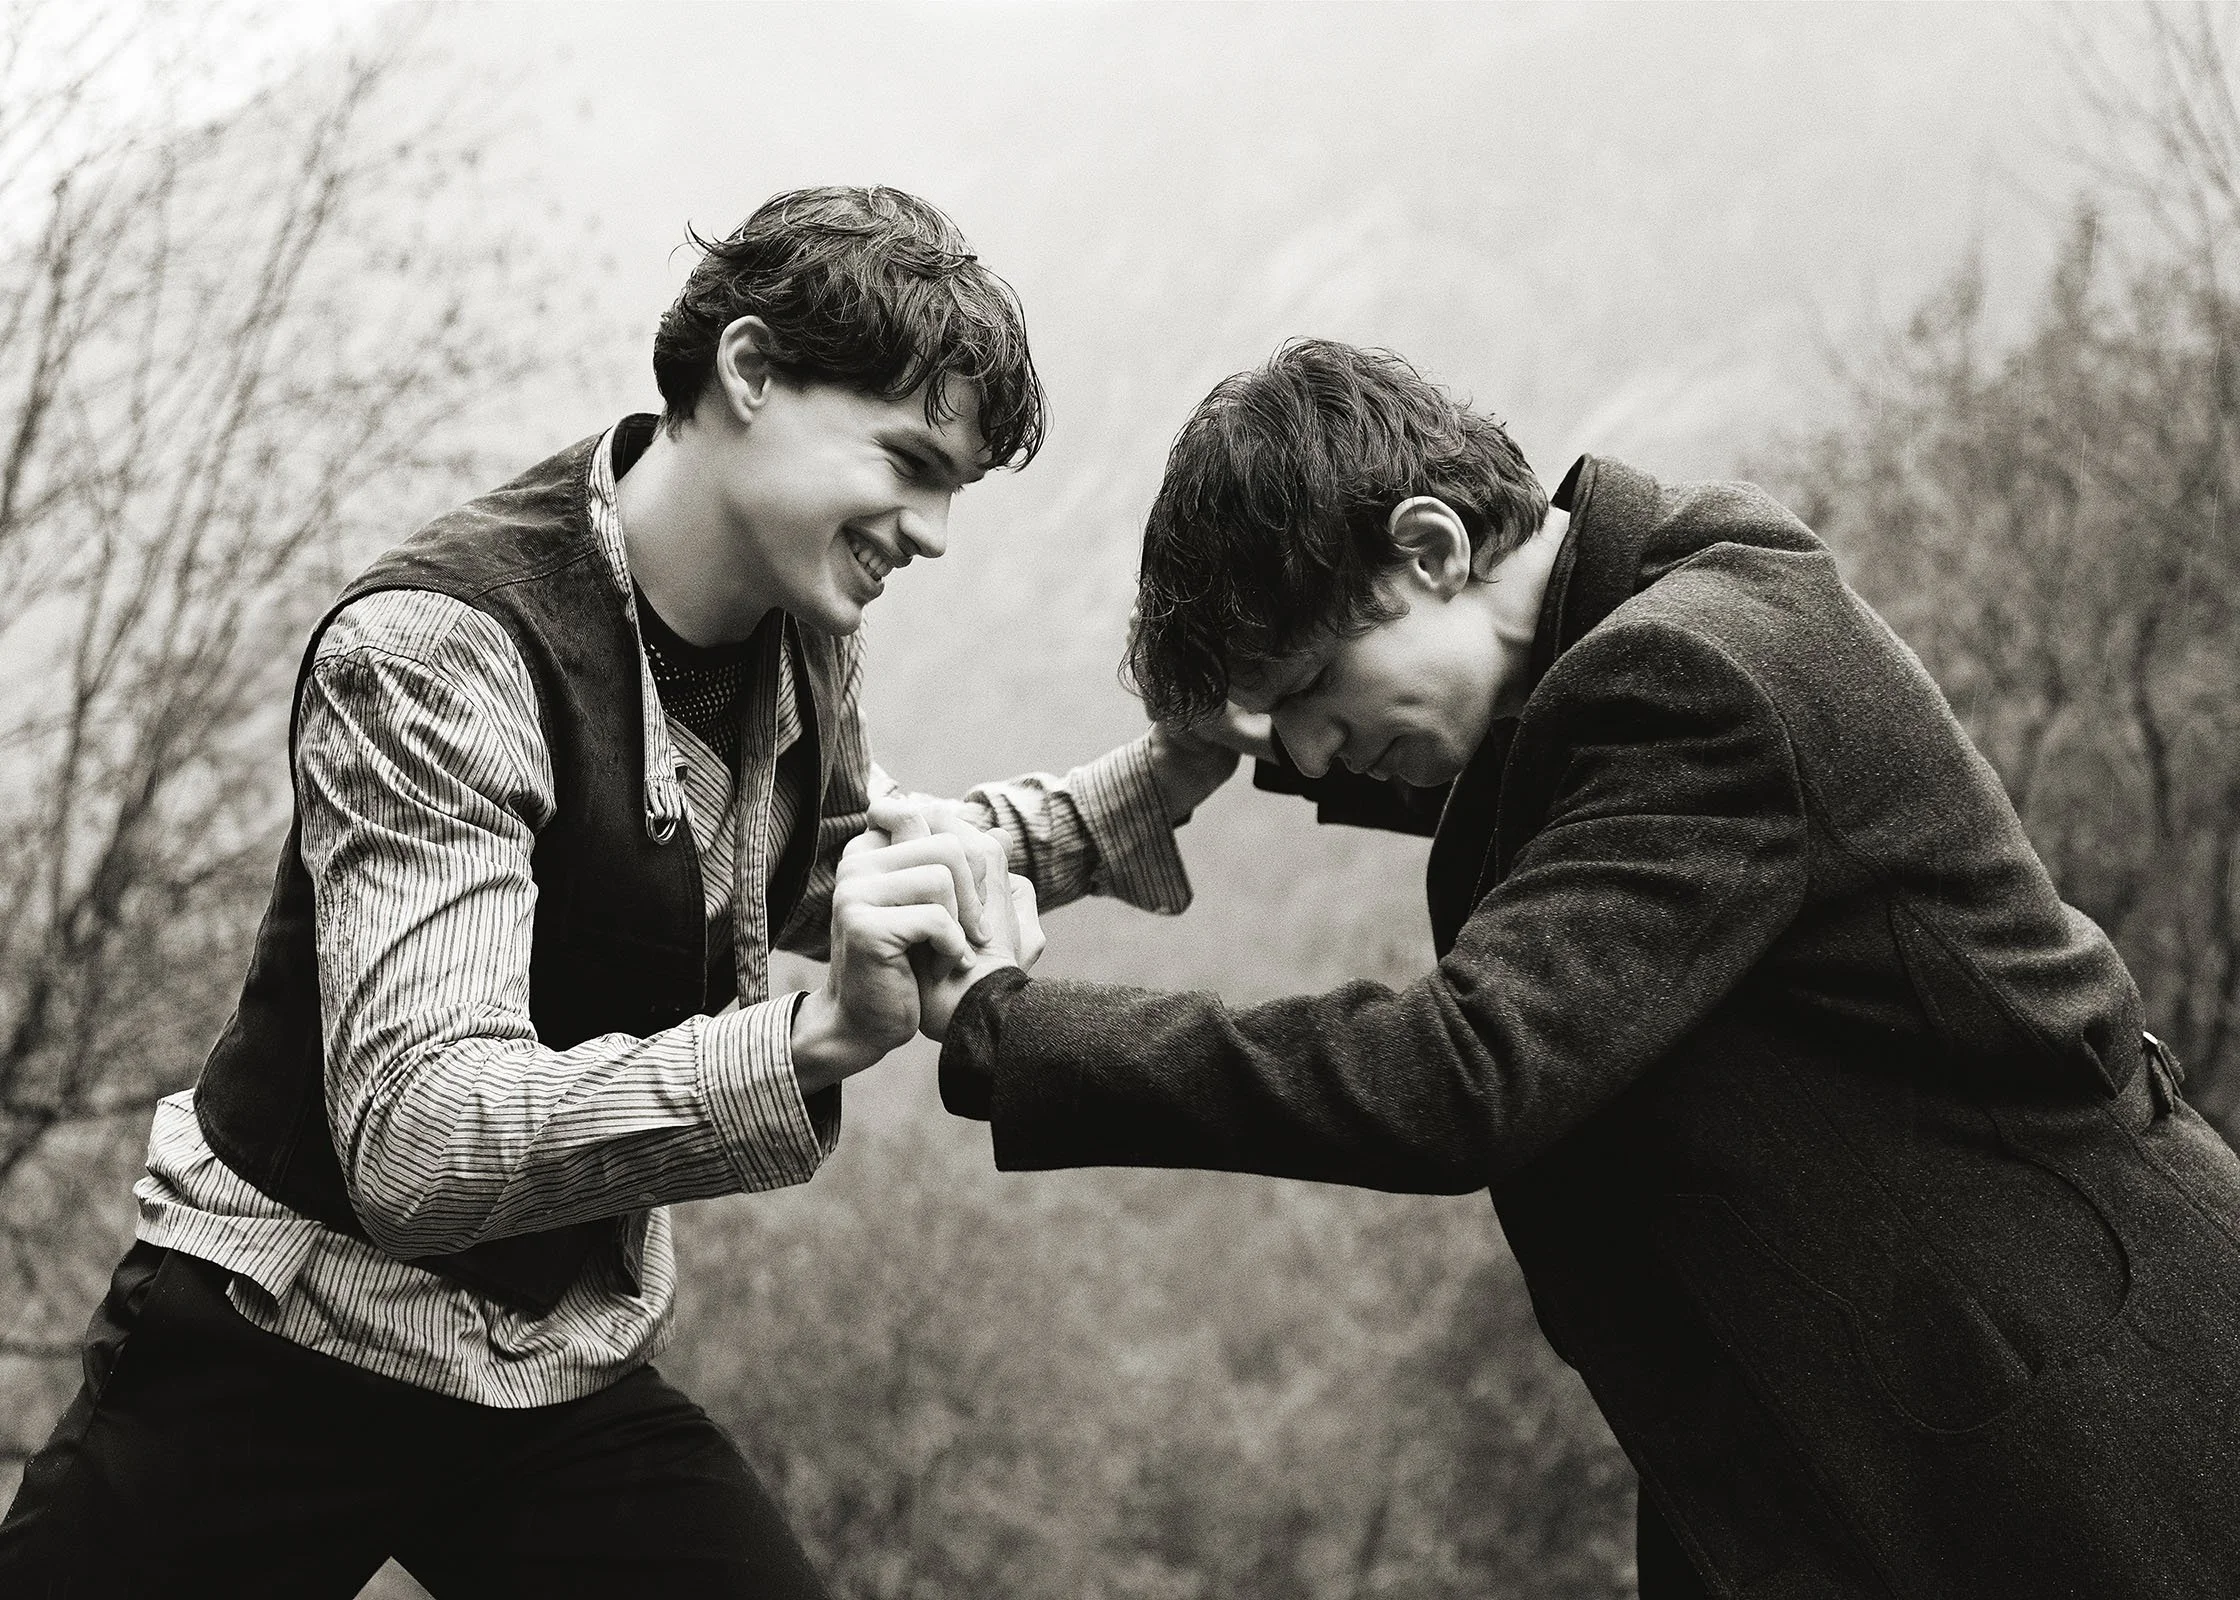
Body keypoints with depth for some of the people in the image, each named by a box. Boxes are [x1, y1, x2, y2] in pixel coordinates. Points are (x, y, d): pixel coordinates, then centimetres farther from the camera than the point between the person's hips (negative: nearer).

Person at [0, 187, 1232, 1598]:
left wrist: (1164, 780, 6)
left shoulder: (800, 632, -1)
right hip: (286, 1358, -5)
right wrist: (817, 1040, -46)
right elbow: (412, 1144, -33)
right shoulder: (437, 647, -24)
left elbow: (828, 875, 19)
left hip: (572, 1374, 6)